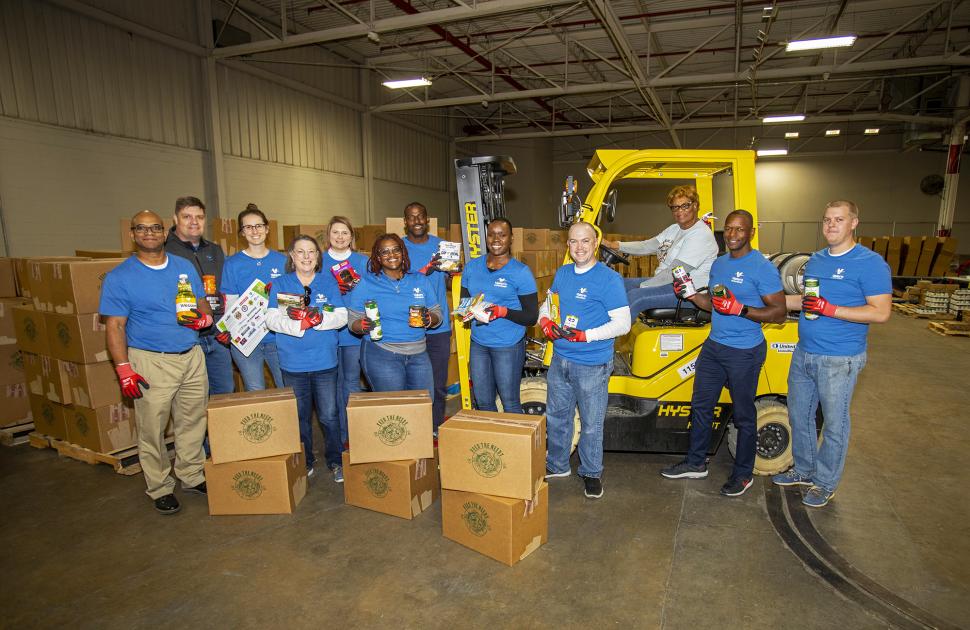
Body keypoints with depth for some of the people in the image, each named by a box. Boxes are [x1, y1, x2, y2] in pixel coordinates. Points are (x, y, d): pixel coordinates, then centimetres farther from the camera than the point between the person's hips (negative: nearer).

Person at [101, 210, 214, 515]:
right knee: (152, 430, 3)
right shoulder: (119, 277, -3)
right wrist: (124, 369, -14)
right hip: (151, 363, -4)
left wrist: (204, 317, -7)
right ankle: (160, 489, 21)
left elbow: (203, 304, 17)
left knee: (193, 423, 13)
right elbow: (115, 326, -6)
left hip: (192, 356, 4)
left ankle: (192, 477, 30)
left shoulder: (185, 267, 9)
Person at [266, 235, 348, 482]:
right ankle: (305, 462, 29)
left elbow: (342, 317, -3)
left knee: (328, 415, 4)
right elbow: (271, 319, -6)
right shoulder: (281, 284, 4)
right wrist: (299, 324, -23)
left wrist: (319, 318, -22)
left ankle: (335, 461, 21)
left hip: (324, 361, 0)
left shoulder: (328, 281, 5)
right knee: (300, 416, 12)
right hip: (293, 363, 1)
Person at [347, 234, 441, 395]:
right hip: (381, 355, -3)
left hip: (418, 355, 4)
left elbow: (437, 314, 10)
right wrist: (364, 326, -21)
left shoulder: (421, 280, 9)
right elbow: (353, 321, 1)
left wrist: (428, 319, -12)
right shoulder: (366, 283, 1)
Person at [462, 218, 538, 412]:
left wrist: (503, 312, -24)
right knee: (483, 403, 15)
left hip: (508, 346, -5)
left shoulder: (521, 272, -8)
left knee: (510, 404, 6)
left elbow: (531, 317, -9)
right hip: (478, 343, 5)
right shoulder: (472, 267, 6)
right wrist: (472, 310, -9)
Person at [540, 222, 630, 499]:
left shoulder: (609, 279, -13)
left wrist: (585, 335, -26)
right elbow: (548, 303, 20)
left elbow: (622, 323, -17)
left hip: (592, 365, -6)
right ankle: (557, 465, 38)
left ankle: (591, 473, 29)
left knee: (591, 424, 8)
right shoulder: (562, 274, 7)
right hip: (560, 359, 6)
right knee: (556, 416, 19)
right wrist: (545, 321, -3)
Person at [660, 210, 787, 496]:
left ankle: (743, 474, 26)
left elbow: (780, 312, -16)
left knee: (744, 416, 8)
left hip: (744, 353, -7)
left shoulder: (762, 267, -14)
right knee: (701, 406, 15)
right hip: (713, 346, 8)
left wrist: (740, 309, -27)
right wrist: (690, 294, 0)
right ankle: (696, 464, 31)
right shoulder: (719, 264, 9)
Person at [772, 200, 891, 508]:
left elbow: (881, 312, -18)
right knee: (798, 414, 18)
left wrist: (830, 309, -25)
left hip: (839, 361, -7)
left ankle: (826, 483, 24)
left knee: (834, 423, 7)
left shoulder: (870, 263, -12)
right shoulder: (815, 259, 10)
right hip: (804, 353, 7)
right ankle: (804, 470, 36)